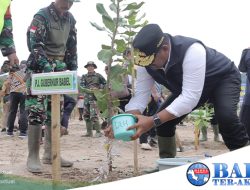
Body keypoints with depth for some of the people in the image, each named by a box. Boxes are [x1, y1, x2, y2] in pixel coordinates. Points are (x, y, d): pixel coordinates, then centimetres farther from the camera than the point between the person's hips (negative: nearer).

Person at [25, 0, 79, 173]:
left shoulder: (70, 19, 9)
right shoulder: (42, 16, -11)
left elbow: (72, 47, 14)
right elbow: (35, 44, -20)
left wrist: (73, 69, 5)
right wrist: (47, 67, -31)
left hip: (59, 69, 7)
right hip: (40, 68, -6)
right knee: (37, 112, -11)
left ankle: (50, 154, 14)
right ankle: (33, 157, -6)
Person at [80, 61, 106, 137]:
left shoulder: (98, 76, 5)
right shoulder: (84, 76, 13)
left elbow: (105, 84, 5)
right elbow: (81, 85, 1)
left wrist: (98, 88, -10)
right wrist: (89, 88, -16)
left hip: (94, 97, -5)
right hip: (86, 97, 5)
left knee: (94, 115, -15)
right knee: (86, 115, 7)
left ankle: (98, 132, -9)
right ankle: (89, 132, 16)